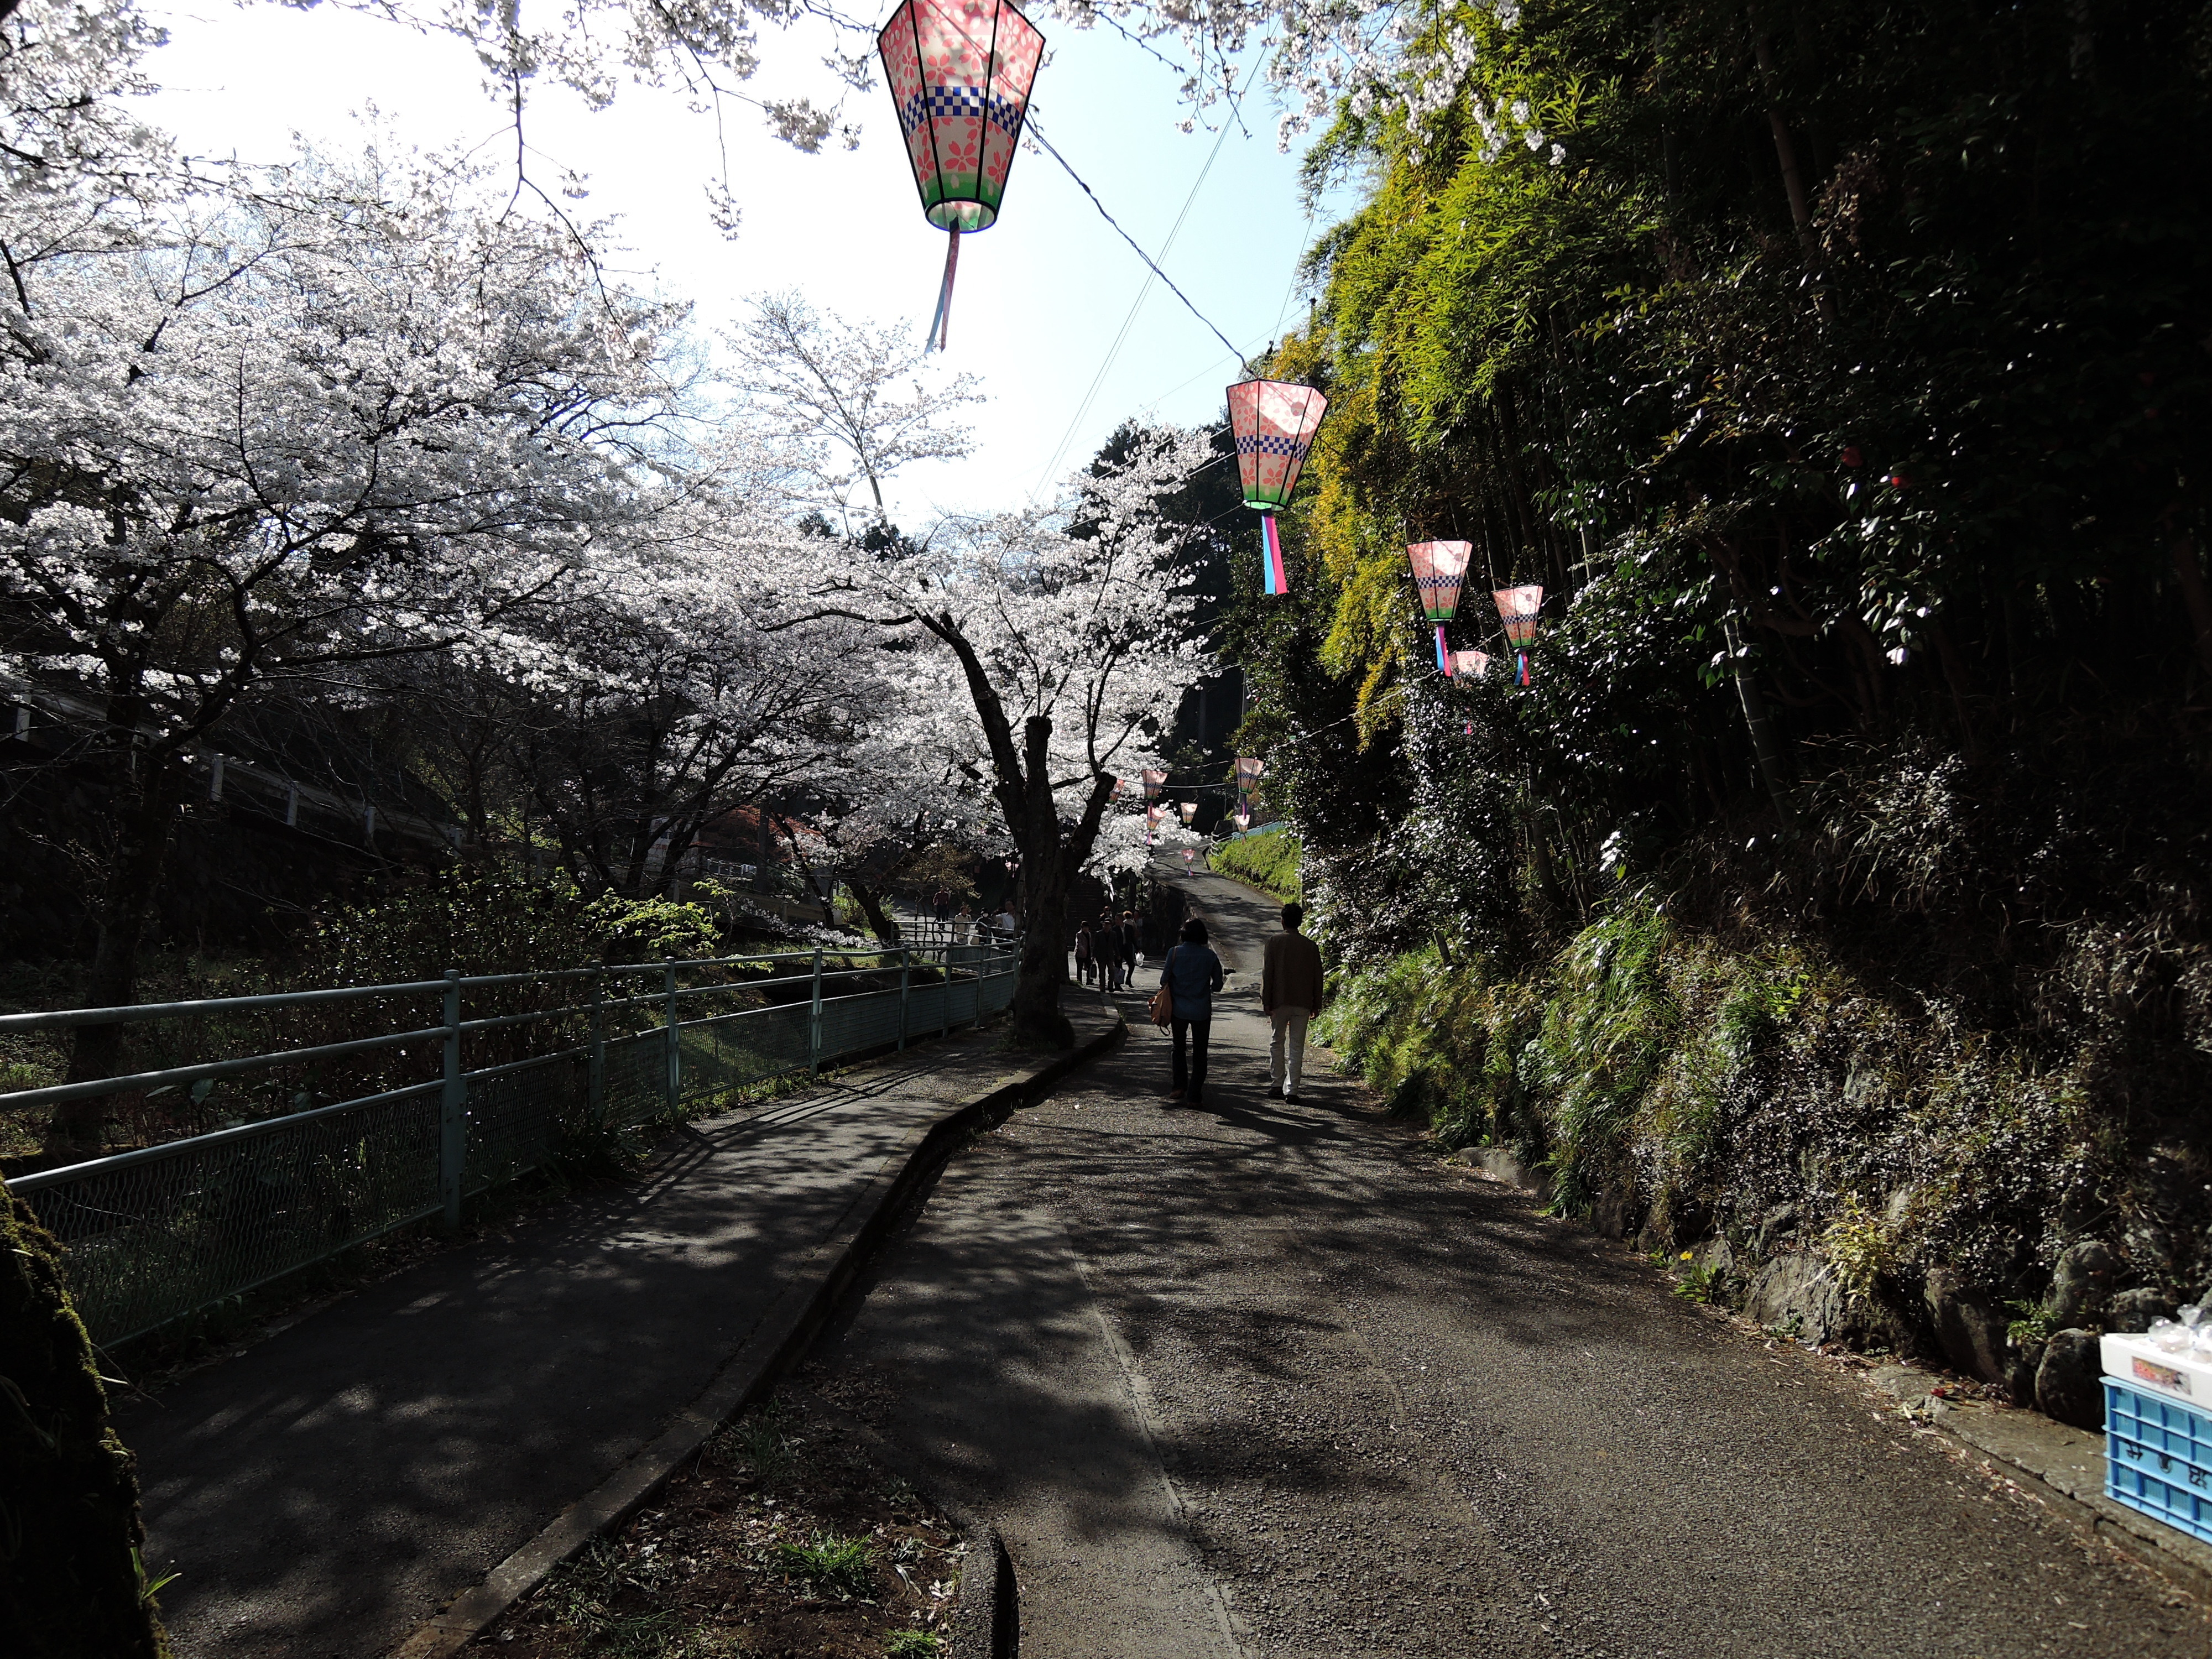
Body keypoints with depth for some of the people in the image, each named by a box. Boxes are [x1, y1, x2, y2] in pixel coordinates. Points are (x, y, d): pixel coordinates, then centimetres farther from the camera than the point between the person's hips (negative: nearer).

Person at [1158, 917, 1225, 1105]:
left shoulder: (1175, 953, -7)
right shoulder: (1210, 956, -5)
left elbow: (1164, 980, -4)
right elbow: (1217, 985, -1)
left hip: (1179, 1009, 0)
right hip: (1202, 1010, 0)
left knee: (1179, 1048, 19)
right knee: (1199, 1053, 7)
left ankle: (1180, 1086, 11)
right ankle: (1195, 1095, 5)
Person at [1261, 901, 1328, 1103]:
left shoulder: (1275, 942, -3)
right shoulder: (1311, 946, 3)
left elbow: (1267, 973, -5)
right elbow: (1318, 977, 6)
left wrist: (1266, 1002, -1)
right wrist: (1317, 1005, 14)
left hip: (1280, 1002, -1)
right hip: (1303, 1003, 1)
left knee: (1278, 1043, 13)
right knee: (1297, 1047, 3)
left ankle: (1276, 1084, 16)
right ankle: (1291, 1089, 0)